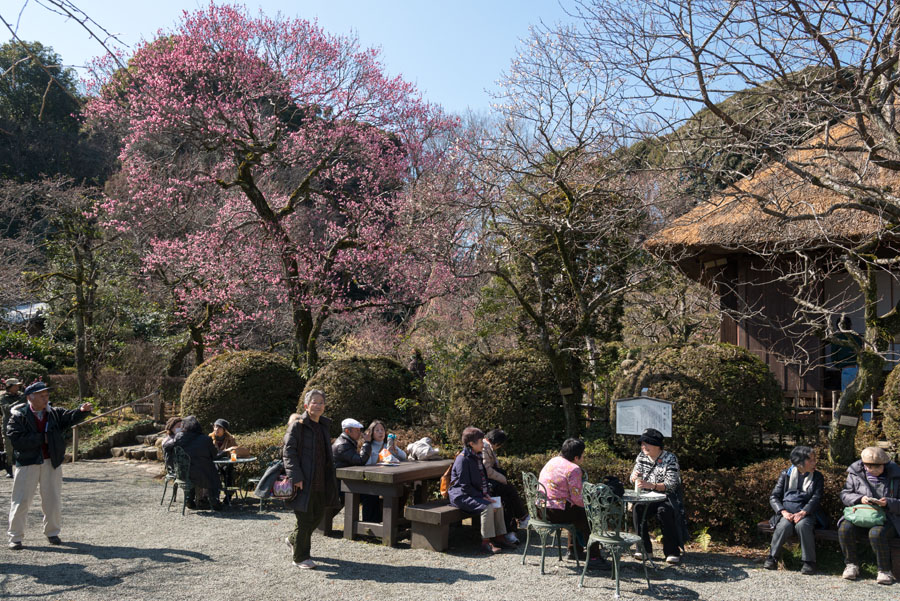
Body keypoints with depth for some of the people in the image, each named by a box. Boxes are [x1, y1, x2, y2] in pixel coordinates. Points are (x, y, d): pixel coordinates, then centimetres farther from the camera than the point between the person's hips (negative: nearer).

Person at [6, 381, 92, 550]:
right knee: (21, 501, 2)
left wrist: (82, 410, -34)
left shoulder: (54, 414, 4)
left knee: (53, 500, 10)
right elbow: (16, 440, -17)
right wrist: (43, 438, -17)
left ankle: (52, 532, 25)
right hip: (27, 463, -3)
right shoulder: (18, 416, -7)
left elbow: (70, 417, -12)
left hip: (51, 462, 3)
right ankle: (15, 537, 16)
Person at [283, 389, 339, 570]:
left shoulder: (324, 426, 13)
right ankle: (300, 558, 13)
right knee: (306, 519, -1)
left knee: (318, 514, 15)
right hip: (304, 481, -7)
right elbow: (288, 452, -14)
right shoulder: (297, 426, -10)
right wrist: (296, 477, -21)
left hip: (320, 481, 8)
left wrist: (329, 477, 18)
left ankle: (294, 539, 39)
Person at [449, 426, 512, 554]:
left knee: (498, 505, -4)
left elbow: (483, 478, 22)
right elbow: (465, 486, -18)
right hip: (461, 496, -9)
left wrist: (486, 494, 4)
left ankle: (499, 538, 1)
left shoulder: (476, 457, 13)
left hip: (474, 494, 9)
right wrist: (482, 497, -17)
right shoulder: (463, 459, -17)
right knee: (487, 507, -27)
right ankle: (486, 542, -21)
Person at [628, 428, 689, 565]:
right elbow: (633, 479, 8)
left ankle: (673, 552, -22)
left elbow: (671, 484, -21)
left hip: (668, 497, -4)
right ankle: (645, 548, -12)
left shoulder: (670, 458, -11)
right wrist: (634, 475, -19)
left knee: (664, 511, -34)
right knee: (637, 509, -25)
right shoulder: (642, 456, 5)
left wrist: (650, 485, -37)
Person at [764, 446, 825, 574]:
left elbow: (816, 498, -2)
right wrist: (784, 512, -15)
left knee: (802, 525, -35)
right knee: (784, 525, -33)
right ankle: (772, 557, -16)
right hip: (786, 511, 0)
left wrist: (802, 513, -20)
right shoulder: (786, 474, 10)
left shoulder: (818, 477, 12)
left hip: (806, 513, 0)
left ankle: (809, 562, -23)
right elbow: (774, 497, 5)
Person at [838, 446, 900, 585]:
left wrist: (888, 503, -17)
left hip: (886, 519, -2)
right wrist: (859, 499, -14)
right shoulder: (855, 474, 6)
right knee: (844, 528, -27)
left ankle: (884, 571, -13)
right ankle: (851, 565, -7)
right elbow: (844, 495, 6)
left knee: (876, 533, -35)